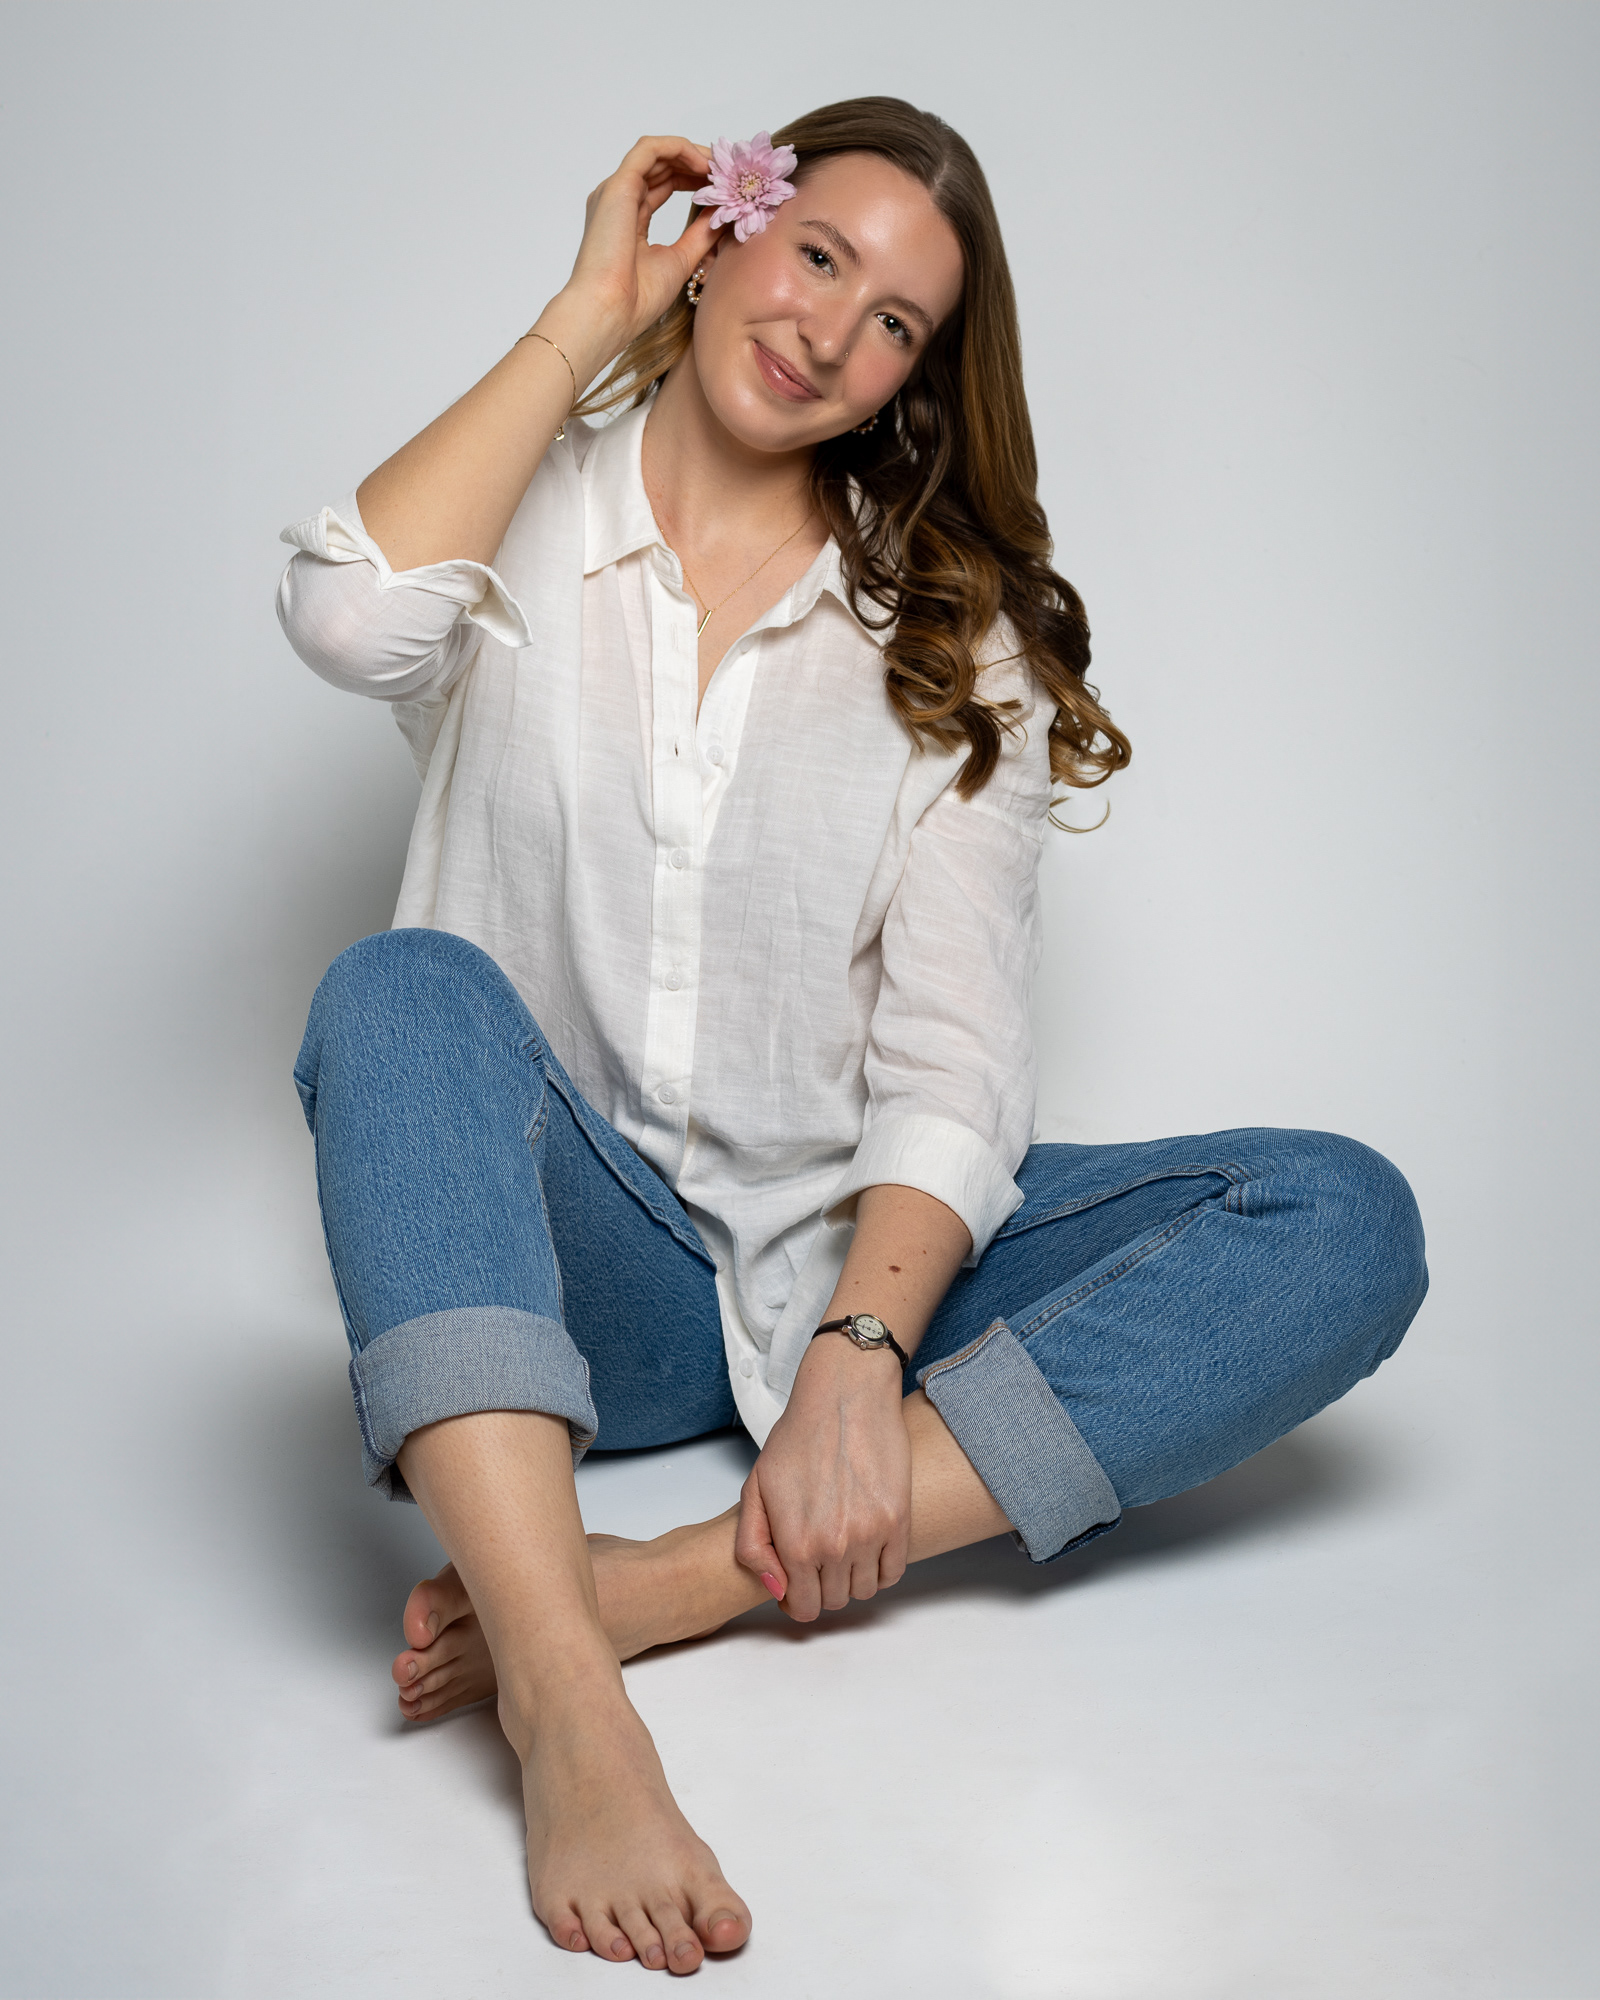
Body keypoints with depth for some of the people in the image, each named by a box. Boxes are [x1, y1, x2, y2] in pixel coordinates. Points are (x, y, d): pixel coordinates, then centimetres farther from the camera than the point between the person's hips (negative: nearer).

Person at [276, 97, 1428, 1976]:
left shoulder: (953, 637, 7)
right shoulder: (523, 524, 7)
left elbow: (951, 1058, -4)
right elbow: (348, 614, -19)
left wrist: (860, 1353, -22)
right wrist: (587, 318, -6)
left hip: (848, 1255, 2)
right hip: (557, 1269, -1)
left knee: (1342, 1222, -21)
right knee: (404, 988, -32)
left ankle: (676, 1581, -34)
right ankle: (566, 1705, -44)